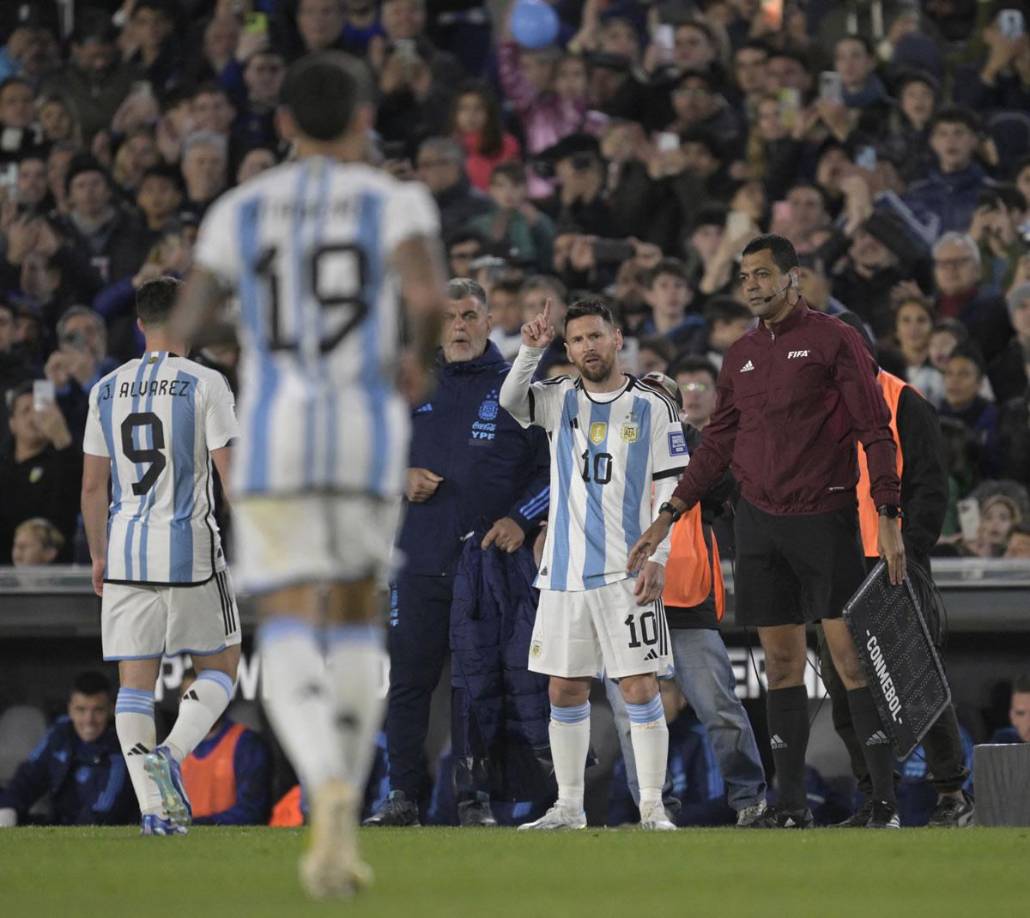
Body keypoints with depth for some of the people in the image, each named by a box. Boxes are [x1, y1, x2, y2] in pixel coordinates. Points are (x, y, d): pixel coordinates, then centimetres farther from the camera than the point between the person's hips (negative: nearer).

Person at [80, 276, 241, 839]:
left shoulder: (106, 390, 7)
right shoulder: (205, 385, -6)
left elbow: (92, 485, 9)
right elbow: (231, 475, -9)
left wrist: (98, 557, 20)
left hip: (126, 551, 3)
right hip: (191, 550, -3)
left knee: (135, 682, 5)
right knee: (220, 667, 12)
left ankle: (153, 806, -2)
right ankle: (171, 755, -11)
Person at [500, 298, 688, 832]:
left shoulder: (652, 406, 2)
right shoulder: (560, 400, 10)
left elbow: (668, 489, -1)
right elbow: (510, 401, -8)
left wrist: (657, 559, -9)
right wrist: (531, 350, -22)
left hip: (628, 573, -3)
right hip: (565, 572, 3)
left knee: (640, 689, -7)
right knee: (565, 692, 6)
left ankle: (652, 808, -2)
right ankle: (569, 807, 15)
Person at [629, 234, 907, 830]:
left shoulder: (833, 339, -2)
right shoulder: (742, 356, 15)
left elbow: (875, 431, -5)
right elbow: (718, 444, 20)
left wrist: (888, 516, -12)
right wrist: (669, 516, 14)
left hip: (824, 517, -5)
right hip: (759, 522, 5)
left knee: (851, 655, -8)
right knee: (782, 660, 5)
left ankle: (885, 802, -6)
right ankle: (792, 805, 8)